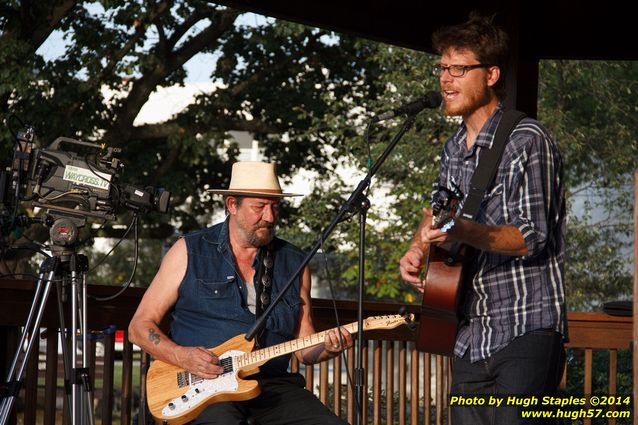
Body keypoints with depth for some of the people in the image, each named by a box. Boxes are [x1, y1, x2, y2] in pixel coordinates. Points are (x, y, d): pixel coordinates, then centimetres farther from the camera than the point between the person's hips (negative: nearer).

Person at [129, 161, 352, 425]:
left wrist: (327, 349, -7)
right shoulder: (190, 252, 5)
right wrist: (181, 356, -12)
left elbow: (304, 349, 17)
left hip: (271, 381, 4)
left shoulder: (294, 263, 14)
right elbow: (139, 326, 5)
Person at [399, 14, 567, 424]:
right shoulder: (454, 149, 15)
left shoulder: (527, 141, -10)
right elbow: (435, 210, 29)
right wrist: (417, 249, 8)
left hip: (526, 330, -8)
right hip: (471, 336, 8)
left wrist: (463, 231, -31)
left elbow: (532, 237, -16)